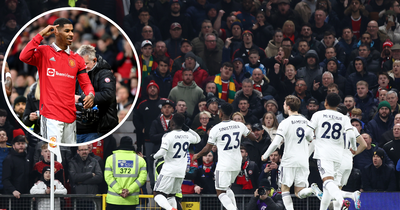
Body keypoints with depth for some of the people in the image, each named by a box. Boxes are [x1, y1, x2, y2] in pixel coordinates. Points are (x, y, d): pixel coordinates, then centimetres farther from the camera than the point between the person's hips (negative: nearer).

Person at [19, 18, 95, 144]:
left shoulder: (77, 59, 15)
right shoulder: (44, 52, 3)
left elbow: (85, 83, 16)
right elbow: (24, 57, -16)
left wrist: (90, 95, -8)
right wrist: (41, 35, -11)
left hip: (70, 116, 5)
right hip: (51, 115, -5)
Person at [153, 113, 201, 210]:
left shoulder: (168, 136, -13)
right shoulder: (188, 135, 5)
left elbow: (162, 152, -22)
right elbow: (198, 139, 27)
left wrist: (154, 156, -1)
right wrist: (187, 128, 21)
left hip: (168, 171, -6)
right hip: (181, 172, 6)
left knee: (158, 194, -3)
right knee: (171, 195, 20)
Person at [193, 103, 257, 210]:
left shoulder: (215, 129, -11)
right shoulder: (240, 125, 1)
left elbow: (207, 149, -6)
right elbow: (253, 137, 17)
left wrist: (197, 155, 14)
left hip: (224, 165, -6)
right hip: (237, 164, 6)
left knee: (220, 192, 0)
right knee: (227, 188, 25)